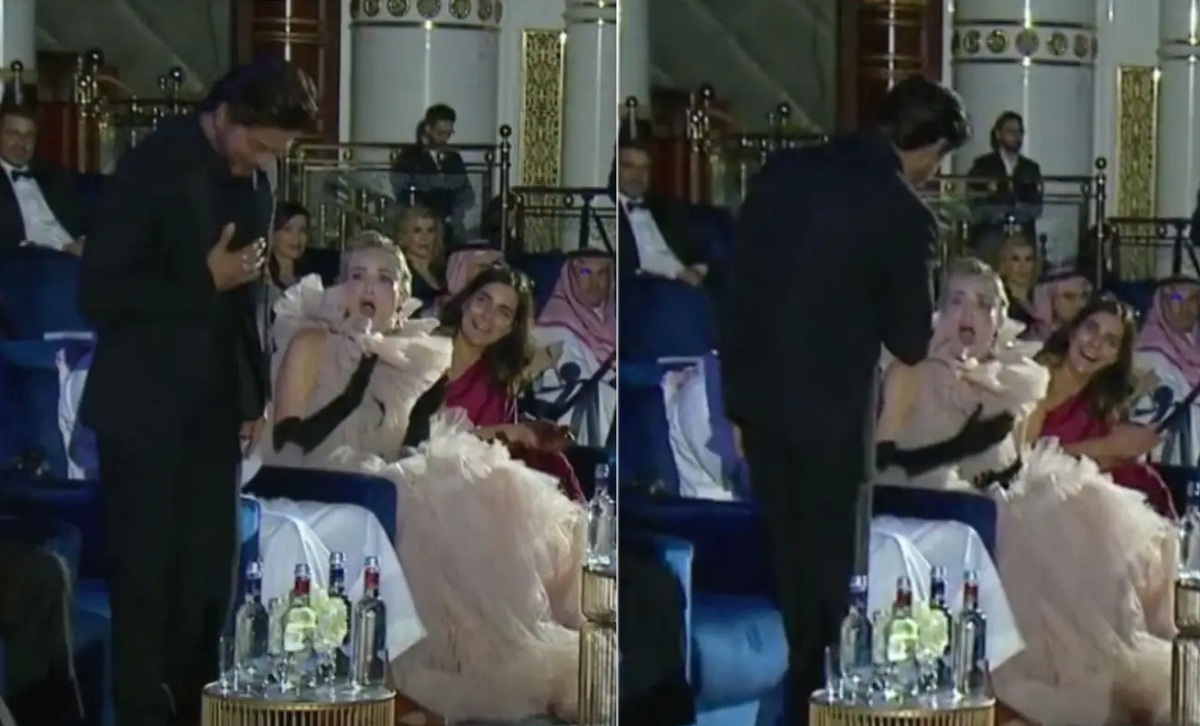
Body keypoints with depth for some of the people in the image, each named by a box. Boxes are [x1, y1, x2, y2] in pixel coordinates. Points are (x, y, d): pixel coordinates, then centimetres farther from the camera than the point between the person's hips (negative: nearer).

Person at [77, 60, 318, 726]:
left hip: (213, 408, 6)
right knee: (145, 575, 0)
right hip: (146, 408, -6)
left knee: (206, 578, 9)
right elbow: (98, 294, -15)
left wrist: (252, 398, 12)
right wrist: (204, 282, -20)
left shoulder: (253, 183, 6)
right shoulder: (154, 168, -13)